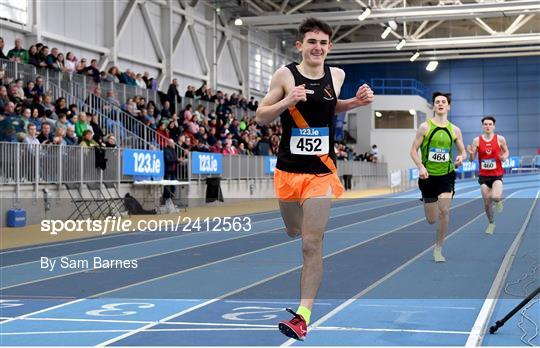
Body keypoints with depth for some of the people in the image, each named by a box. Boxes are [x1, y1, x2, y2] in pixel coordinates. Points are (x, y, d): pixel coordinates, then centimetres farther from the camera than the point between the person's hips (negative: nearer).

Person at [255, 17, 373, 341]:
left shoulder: (337, 75, 1)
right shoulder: (285, 75, -7)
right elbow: (261, 117, -5)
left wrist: (355, 102, 2)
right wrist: (287, 101, -21)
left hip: (321, 172, 0)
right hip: (288, 169, 1)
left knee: (312, 245, -8)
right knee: (293, 235, 20)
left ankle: (304, 314, -4)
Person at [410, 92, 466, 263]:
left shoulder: (454, 130, 3)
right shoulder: (425, 127, -3)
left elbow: (463, 151, 12)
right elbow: (413, 150, -3)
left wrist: (461, 157, -13)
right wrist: (420, 167, -19)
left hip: (447, 175, 1)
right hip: (429, 176, -1)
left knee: (444, 211, -16)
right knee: (431, 220, 3)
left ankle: (438, 249, 0)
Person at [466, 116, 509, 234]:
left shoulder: (500, 139, -5)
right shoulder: (477, 140, -2)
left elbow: (506, 151, 11)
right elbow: (472, 159, 2)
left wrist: (504, 157, -11)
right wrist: (471, 153, -21)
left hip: (497, 175, -2)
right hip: (483, 176, 2)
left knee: (495, 197, -24)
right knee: (487, 202, 5)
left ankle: (499, 201, 15)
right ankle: (491, 223, 28)